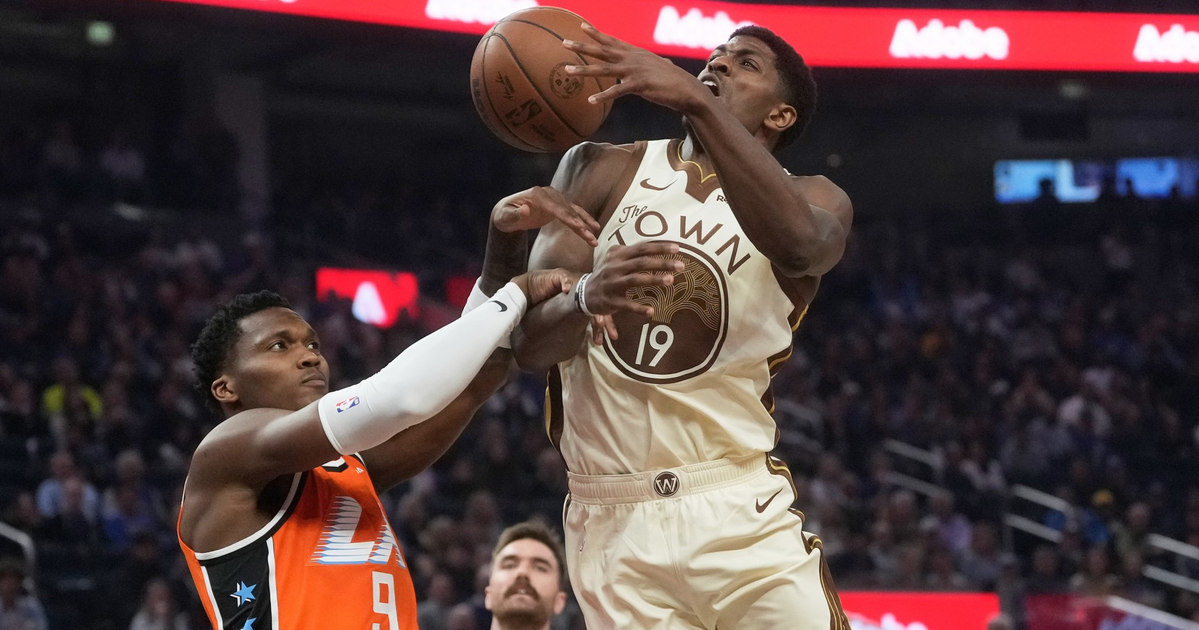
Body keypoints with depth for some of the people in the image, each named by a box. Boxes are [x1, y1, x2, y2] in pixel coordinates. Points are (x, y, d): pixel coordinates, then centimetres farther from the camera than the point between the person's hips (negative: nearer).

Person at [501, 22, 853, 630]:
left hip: (742, 515, 0)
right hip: (612, 527, 1)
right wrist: (584, 300, -28)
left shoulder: (814, 200, 4)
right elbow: (529, 344, -4)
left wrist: (695, 101, -33)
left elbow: (799, 245, -23)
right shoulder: (602, 171, 7)